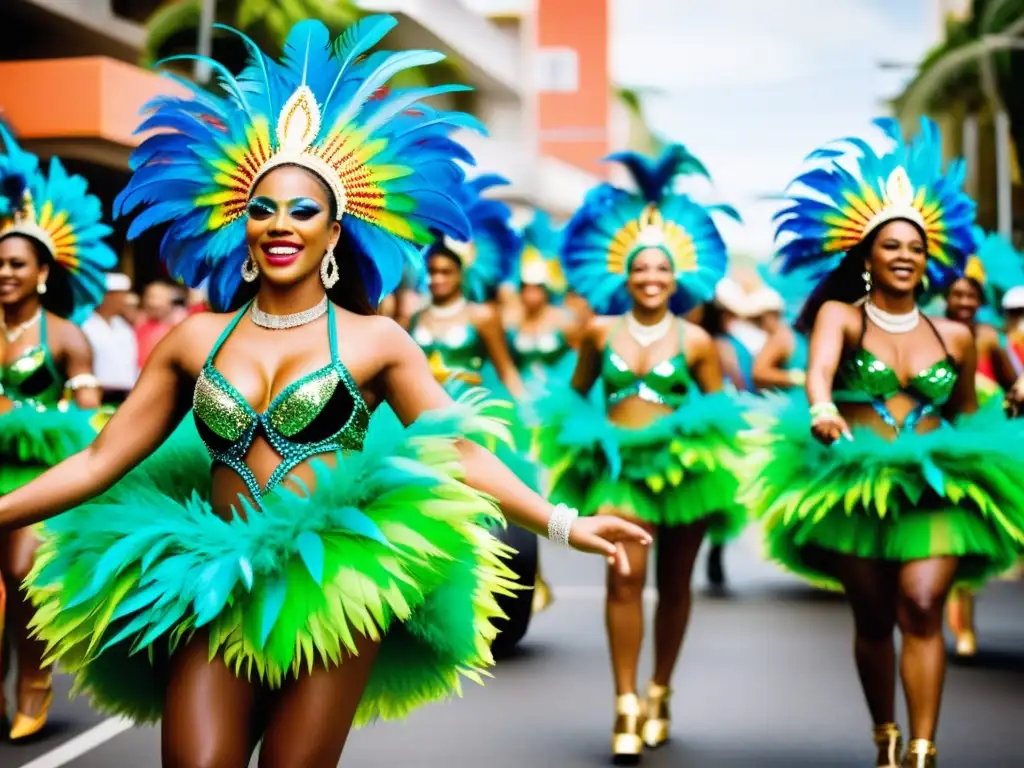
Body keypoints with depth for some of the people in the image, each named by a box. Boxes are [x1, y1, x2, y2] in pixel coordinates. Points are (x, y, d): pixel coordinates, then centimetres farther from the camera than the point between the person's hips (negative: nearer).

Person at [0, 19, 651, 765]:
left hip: (333, 597, -2)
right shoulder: (195, 340, 9)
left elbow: (460, 454, 0)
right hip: (212, 594, 2)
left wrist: (561, 524, -10)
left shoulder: (375, 341, 3)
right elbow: (100, 461, 8)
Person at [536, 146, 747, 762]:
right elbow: (576, 394, 16)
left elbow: (718, 410, 8)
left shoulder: (696, 341, 2)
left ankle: (660, 693, 27)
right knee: (626, 577, -15)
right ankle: (627, 705, -11)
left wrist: (711, 446, -7)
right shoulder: (601, 331, 5)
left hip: (683, 465, 1)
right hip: (619, 463, -1)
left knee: (675, 585, 10)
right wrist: (584, 433, 2)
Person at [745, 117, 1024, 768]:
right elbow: (820, 366, -20)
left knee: (921, 608, -16)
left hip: (934, 488, 1)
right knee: (873, 621, 7)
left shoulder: (955, 337, 9)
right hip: (854, 486, -1)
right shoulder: (840, 316, 1)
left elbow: (966, 411, 22)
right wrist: (820, 408, -41)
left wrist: (972, 460, 7)